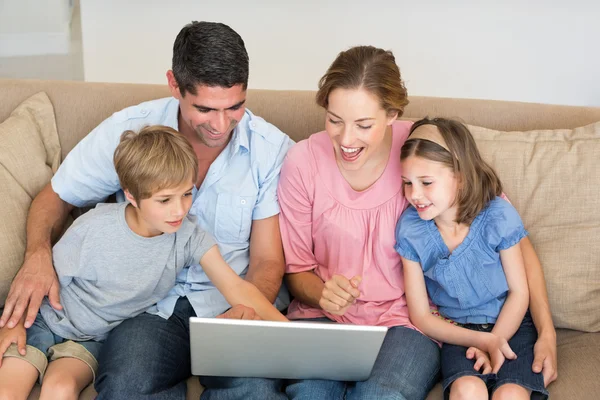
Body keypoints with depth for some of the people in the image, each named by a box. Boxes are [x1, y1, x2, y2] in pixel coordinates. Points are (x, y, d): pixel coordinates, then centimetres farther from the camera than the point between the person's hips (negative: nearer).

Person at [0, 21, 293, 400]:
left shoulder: (274, 149, -5)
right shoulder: (127, 130, -3)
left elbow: (267, 259, -2)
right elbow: (55, 198, 11)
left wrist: (248, 308, -26)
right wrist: (38, 256, -12)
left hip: (237, 302, 0)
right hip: (152, 303, 1)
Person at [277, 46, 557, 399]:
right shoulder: (303, 161, -6)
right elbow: (296, 268, 5)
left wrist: (547, 334, -8)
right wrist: (322, 294, -19)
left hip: (407, 318, -1)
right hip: (323, 315, 2)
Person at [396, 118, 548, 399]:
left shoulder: (499, 216, -14)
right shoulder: (410, 229, -11)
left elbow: (519, 293, -3)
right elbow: (421, 317, -6)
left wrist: (494, 342, -18)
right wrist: (482, 340, -18)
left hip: (509, 324, 0)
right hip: (457, 332, 1)